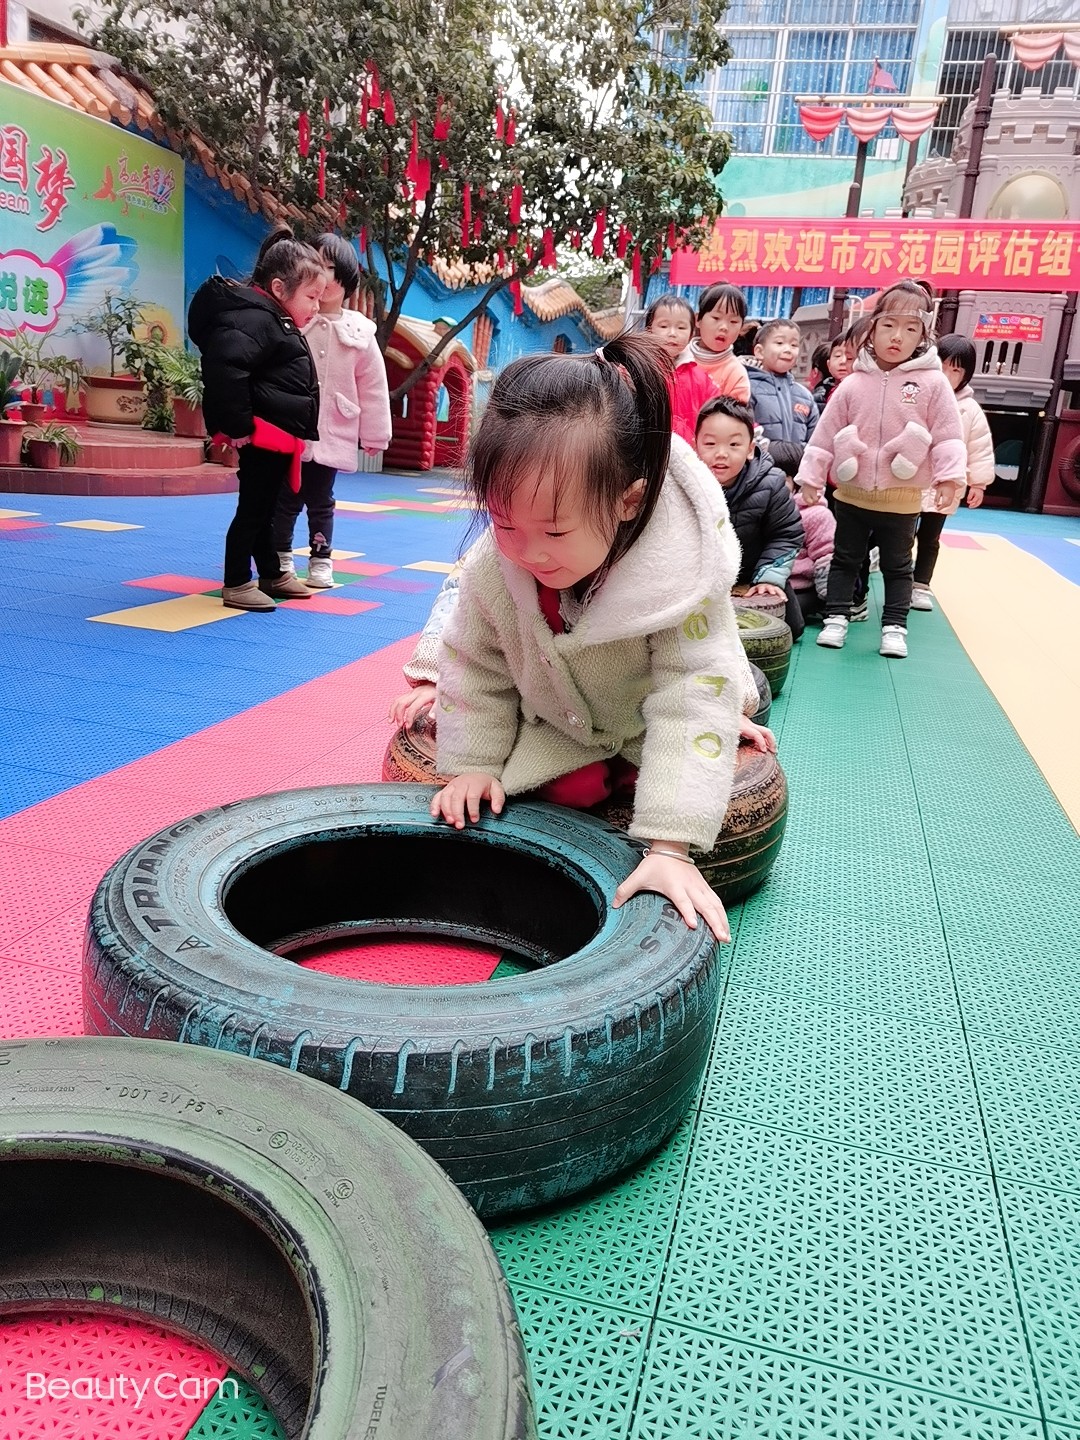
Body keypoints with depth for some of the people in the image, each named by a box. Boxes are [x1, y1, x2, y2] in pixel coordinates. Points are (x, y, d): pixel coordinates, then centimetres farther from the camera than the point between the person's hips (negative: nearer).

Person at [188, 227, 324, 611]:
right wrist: (239, 426, -26)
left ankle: (272, 574, 32)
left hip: (277, 436, 10)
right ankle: (236, 584, 8)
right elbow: (225, 368, -32)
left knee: (265, 508, 20)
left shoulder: (275, 321, 15)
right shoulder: (256, 319, -18)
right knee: (252, 509, -2)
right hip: (262, 435, -10)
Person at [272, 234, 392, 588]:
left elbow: (372, 387, 4)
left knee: (320, 501, 12)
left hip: (331, 436, 1)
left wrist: (375, 435, 5)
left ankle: (321, 560, 24)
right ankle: (281, 559, 20)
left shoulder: (359, 333, 1)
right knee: (285, 499, 7)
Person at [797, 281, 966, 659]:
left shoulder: (933, 383, -7)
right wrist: (810, 478, -1)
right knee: (844, 559, 11)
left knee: (897, 566, 11)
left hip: (902, 499, -1)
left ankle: (894, 627, 19)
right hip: (851, 494, 1)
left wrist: (948, 477, -15)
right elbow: (826, 434, 0)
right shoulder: (854, 383, -3)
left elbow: (948, 435, -7)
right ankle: (836, 618, 21)